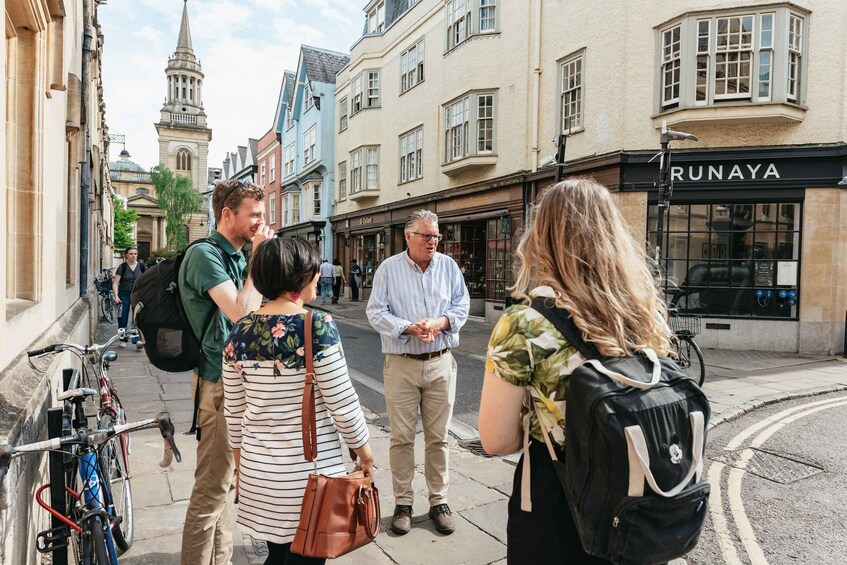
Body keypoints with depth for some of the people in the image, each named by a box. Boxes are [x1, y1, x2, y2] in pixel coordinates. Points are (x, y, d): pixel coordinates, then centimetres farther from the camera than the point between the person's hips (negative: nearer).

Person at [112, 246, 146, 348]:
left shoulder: (141, 266, 1)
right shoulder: (122, 267, -4)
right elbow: (115, 283, -6)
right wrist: (116, 296, -17)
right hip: (124, 295, 0)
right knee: (123, 319, 5)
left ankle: (137, 340, -10)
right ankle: (123, 340, 18)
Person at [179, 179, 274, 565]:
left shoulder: (236, 256, 11)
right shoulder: (205, 254, -14)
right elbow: (241, 312, -26)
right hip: (218, 382, -9)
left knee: (226, 480, 20)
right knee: (211, 488, 0)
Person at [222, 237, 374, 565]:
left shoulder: (240, 332, -2)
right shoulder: (318, 326, -18)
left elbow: (234, 412, 5)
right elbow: (342, 403, -15)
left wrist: (242, 463, 18)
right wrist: (363, 450, 1)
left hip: (259, 469, 5)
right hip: (310, 468, -5)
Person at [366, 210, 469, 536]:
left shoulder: (448, 266, 5)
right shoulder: (388, 269, -1)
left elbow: (462, 304, 6)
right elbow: (376, 312, -5)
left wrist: (441, 321, -14)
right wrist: (409, 328, -18)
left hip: (441, 363, 2)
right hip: (401, 364, -2)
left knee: (438, 436, 10)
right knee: (401, 437, 6)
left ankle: (439, 501, 24)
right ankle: (403, 503, 22)